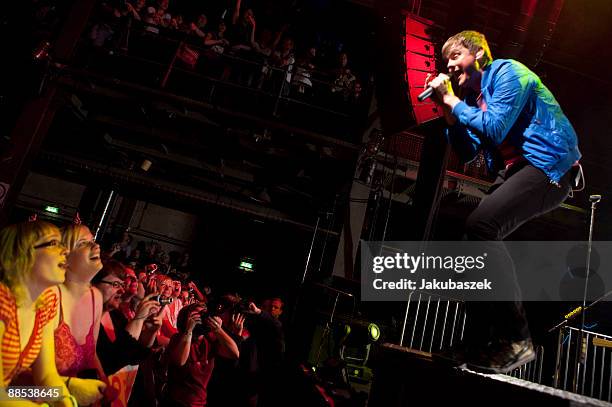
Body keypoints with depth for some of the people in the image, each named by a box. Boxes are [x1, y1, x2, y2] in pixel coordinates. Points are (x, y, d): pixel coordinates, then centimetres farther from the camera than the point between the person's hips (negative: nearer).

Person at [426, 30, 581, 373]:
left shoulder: (507, 72, -6)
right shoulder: (474, 95, 18)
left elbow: (495, 129, -20)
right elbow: (468, 152, 13)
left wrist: (453, 101, -9)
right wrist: (448, 110, 7)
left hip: (549, 165, -10)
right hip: (518, 171, 10)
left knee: (481, 227, -29)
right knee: (475, 239, 6)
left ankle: (517, 340, -20)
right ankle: (480, 343, 13)